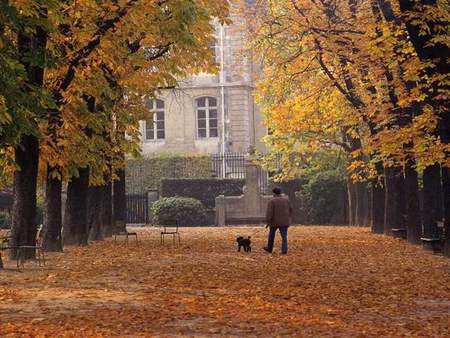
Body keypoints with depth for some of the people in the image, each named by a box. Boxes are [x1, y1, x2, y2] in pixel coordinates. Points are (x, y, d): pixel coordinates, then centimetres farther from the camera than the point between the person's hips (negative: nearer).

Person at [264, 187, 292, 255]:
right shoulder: (286, 200, 4)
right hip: (284, 221, 2)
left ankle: (269, 248, 30)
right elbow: (290, 210, 14)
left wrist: (268, 222, -10)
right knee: (284, 236, 0)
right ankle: (284, 250, -11)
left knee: (271, 234, 18)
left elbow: (269, 213, -17)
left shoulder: (272, 201, -11)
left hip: (274, 221, -2)